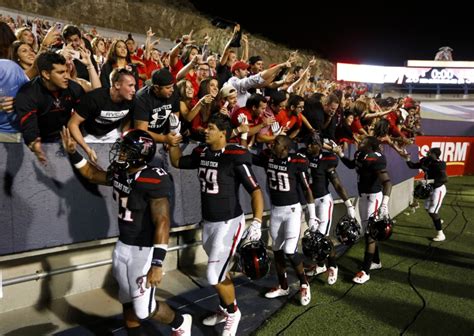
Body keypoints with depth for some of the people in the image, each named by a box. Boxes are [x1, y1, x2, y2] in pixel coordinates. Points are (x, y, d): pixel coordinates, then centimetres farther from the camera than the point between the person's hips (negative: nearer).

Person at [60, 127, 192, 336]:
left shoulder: (153, 181, -24)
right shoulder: (120, 174, 1)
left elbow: (162, 223, -26)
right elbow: (92, 174, 21)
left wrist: (157, 264, -28)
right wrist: (73, 153, 9)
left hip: (145, 250, -8)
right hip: (123, 246, 8)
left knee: (144, 309, -1)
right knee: (127, 301, 18)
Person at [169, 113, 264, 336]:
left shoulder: (236, 158, -19)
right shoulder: (202, 153, 2)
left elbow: (255, 191, -21)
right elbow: (177, 162, 19)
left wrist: (257, 222, -32)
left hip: (229, 223, -6)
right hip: (208, 223, 7)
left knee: (215, 276, -4)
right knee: (220, 272, 20)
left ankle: (233, 312, 25)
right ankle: (224, 310, 43)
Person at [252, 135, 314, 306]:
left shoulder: (296, 162, -17)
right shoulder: (267, 158, -4)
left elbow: (307, 189, -9)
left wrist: (312, 215, -7)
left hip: (292, 210, -5)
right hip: (275, 210, 6)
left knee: (290, 251, -10)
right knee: (277, 250, 12)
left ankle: (304, 284, 16)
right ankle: (283, 286, 30)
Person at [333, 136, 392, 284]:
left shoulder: (374, 159, -24)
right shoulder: (360, 156, 1)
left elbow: (387, 182, -33)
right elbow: (351, 165, 24)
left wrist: (385, 204, -44)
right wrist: (340, 154, 9)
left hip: (373, 197, -9)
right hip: (363, 196, 9)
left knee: (370, 233, -4)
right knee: (368, 230, 18)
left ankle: (365, 271, 2)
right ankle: (376, 261, 35)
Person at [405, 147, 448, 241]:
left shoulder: (438, 165, -27)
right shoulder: (425, 161, -4)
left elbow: (444, 179, -36)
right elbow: (413, 166, 4)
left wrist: (429, 181, -42)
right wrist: (407, 158, -10)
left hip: (438, 189, -8)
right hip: (430, 189, 8)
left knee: (432, 212, -8)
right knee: (428, 208, 23)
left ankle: (441, 234, 3)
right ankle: (438, 221, 52)